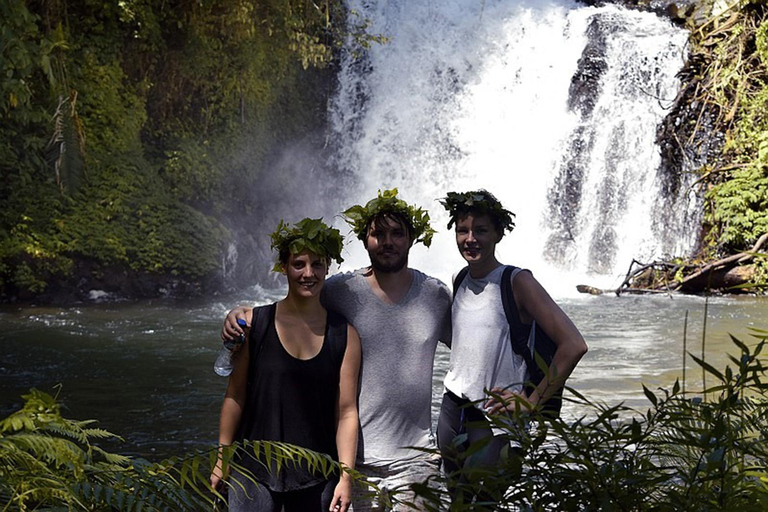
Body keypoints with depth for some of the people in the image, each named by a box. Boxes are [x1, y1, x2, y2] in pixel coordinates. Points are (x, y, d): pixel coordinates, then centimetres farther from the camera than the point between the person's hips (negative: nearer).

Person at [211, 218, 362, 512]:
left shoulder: (344, 335, 0)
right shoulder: (254, 323, -2)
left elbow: (346, 412, -1)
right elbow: (235, 395, 2)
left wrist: (346, 477, -5)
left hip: (317, 477, 1)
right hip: (254, 470, -1)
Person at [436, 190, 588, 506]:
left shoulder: (517, 282, -12)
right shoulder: (461, 283, 7)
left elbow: (573, 345, -20)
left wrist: (533, 402, -16)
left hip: (493, 418, -6)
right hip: (452, 409, 6)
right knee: (456, 500, 14)